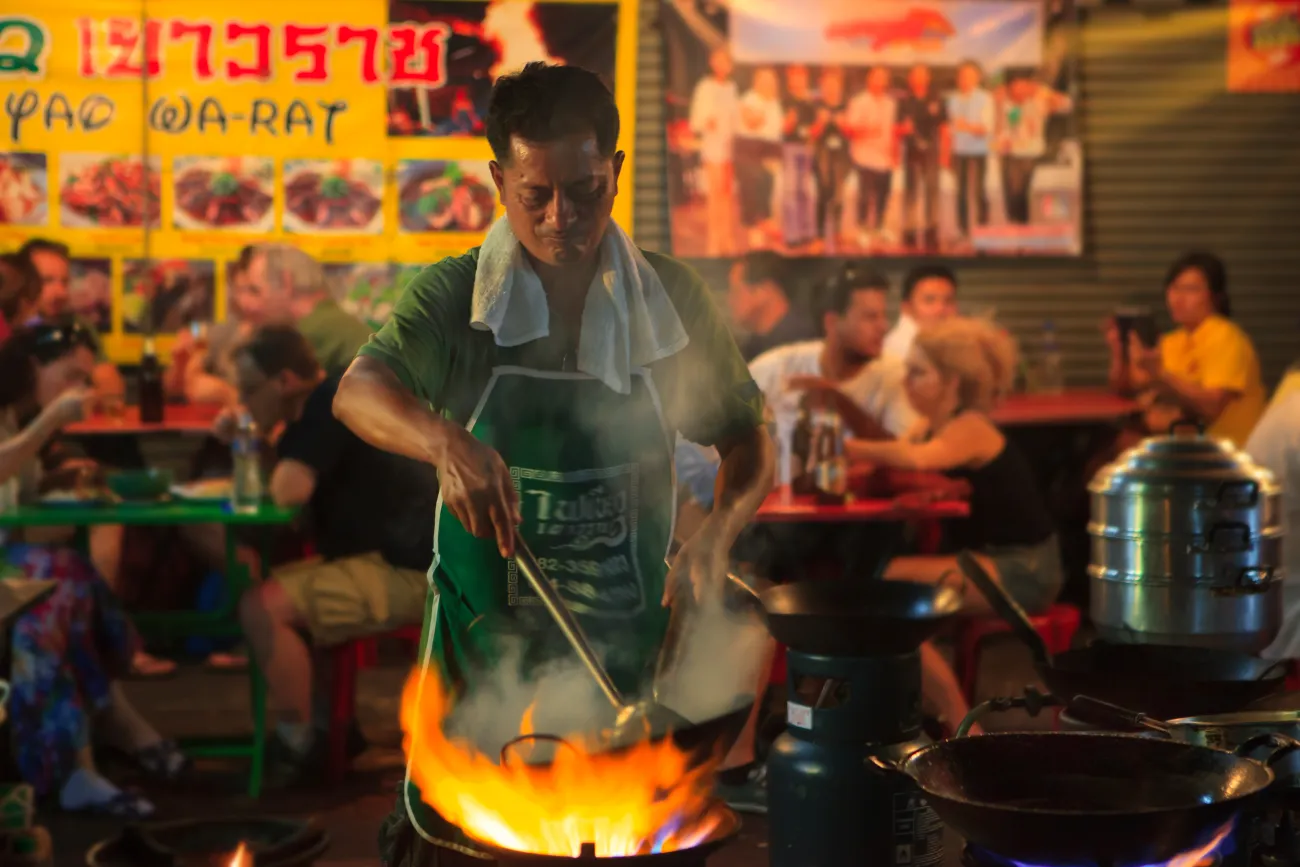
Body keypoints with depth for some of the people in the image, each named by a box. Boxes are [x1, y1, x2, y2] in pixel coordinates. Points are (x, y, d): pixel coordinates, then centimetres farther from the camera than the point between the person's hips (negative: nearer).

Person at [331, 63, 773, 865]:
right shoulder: (455, 296, -6)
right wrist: (447, 442, -41)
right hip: (482, 645, -1)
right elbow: (358, 393, -21)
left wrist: (717, 534, -15)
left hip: (627, 649, 1)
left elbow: (749, 442, 5)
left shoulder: (673, 300, -2)